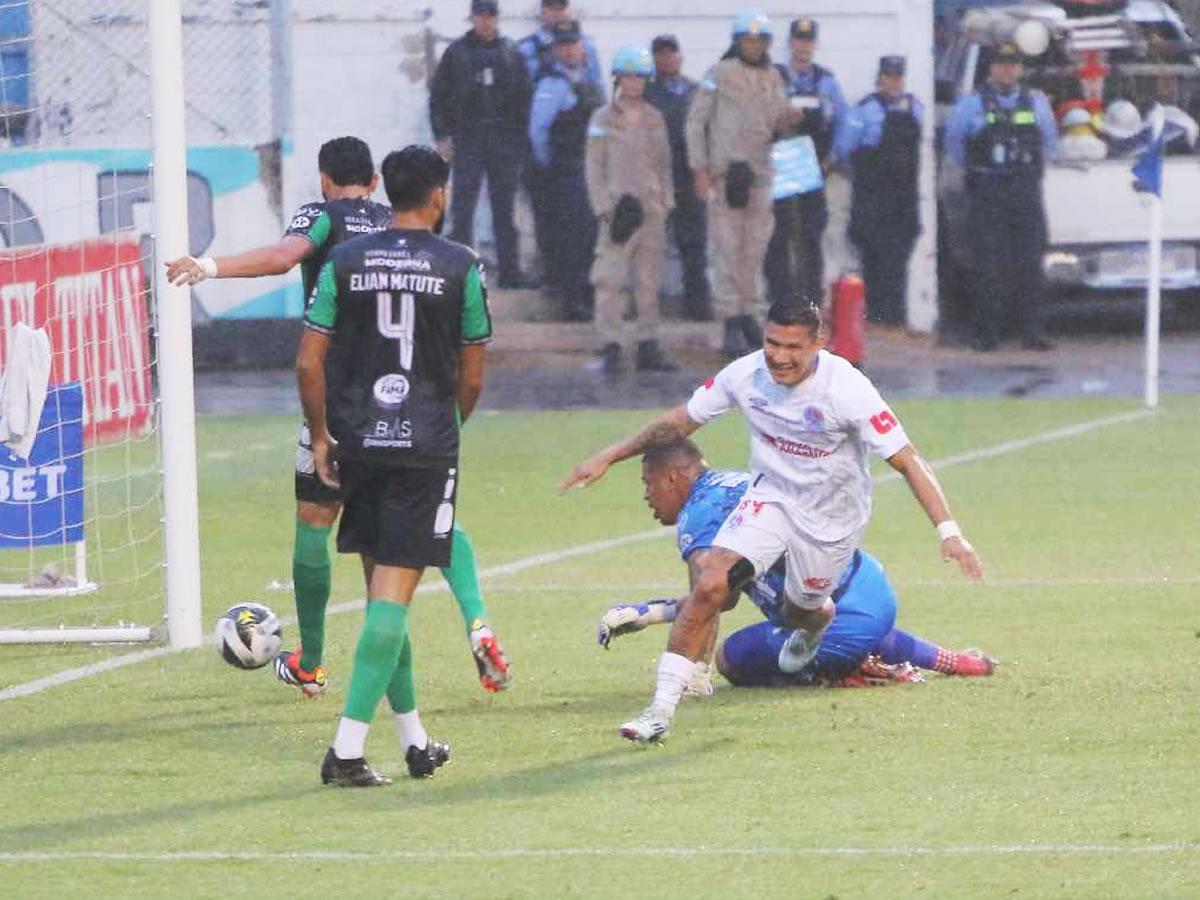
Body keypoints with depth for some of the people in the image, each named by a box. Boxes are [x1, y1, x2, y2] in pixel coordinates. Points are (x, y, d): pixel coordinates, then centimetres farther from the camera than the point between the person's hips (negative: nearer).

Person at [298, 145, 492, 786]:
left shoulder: (344, 263, 3)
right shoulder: (461, 268, -4)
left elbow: (309, 362, 1)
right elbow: (472, 377, 1)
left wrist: (321, 436, 13)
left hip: (360, 444, 3)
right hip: (427, 446, -3)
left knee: (383, 589, 15)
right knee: (393, 595, -5)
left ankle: (414, 740, 22)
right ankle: (348, 746, -14)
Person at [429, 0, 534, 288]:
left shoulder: (511, 54, 7)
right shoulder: (456, 53, 2)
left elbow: (524, 98, 9)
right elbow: (438, 96, 3)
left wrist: (521, 137, 3)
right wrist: (443, 136, -4)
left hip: (504, 142, 2)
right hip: (467, 142, -2)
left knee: (505, 208, 6)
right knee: (463, 207, -4)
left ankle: (510, 270, 11)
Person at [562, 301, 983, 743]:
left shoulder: (846, 388, -28)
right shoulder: (746, 375, -16)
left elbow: (906, 459, -26)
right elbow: (679, 421, 0)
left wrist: (948, 530, -34)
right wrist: (607, 457, 1)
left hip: (833, 516, -2)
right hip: (771, 496, 2)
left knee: (801, 613, 14)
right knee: (709, 583, -20)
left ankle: (816, 623, 56)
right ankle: (662, 708, -16)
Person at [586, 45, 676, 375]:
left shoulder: (654, 118, 12)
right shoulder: (603, 119, 0)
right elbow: (594, 167, -2)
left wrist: (666, 202, 9)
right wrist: (604, 207, -10)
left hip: (651, 208, 4)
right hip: (618, 206, -4)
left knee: (649, 279, 7)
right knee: (610, 279, -11)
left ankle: (648, 347, 11)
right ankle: (611, 346, -10)